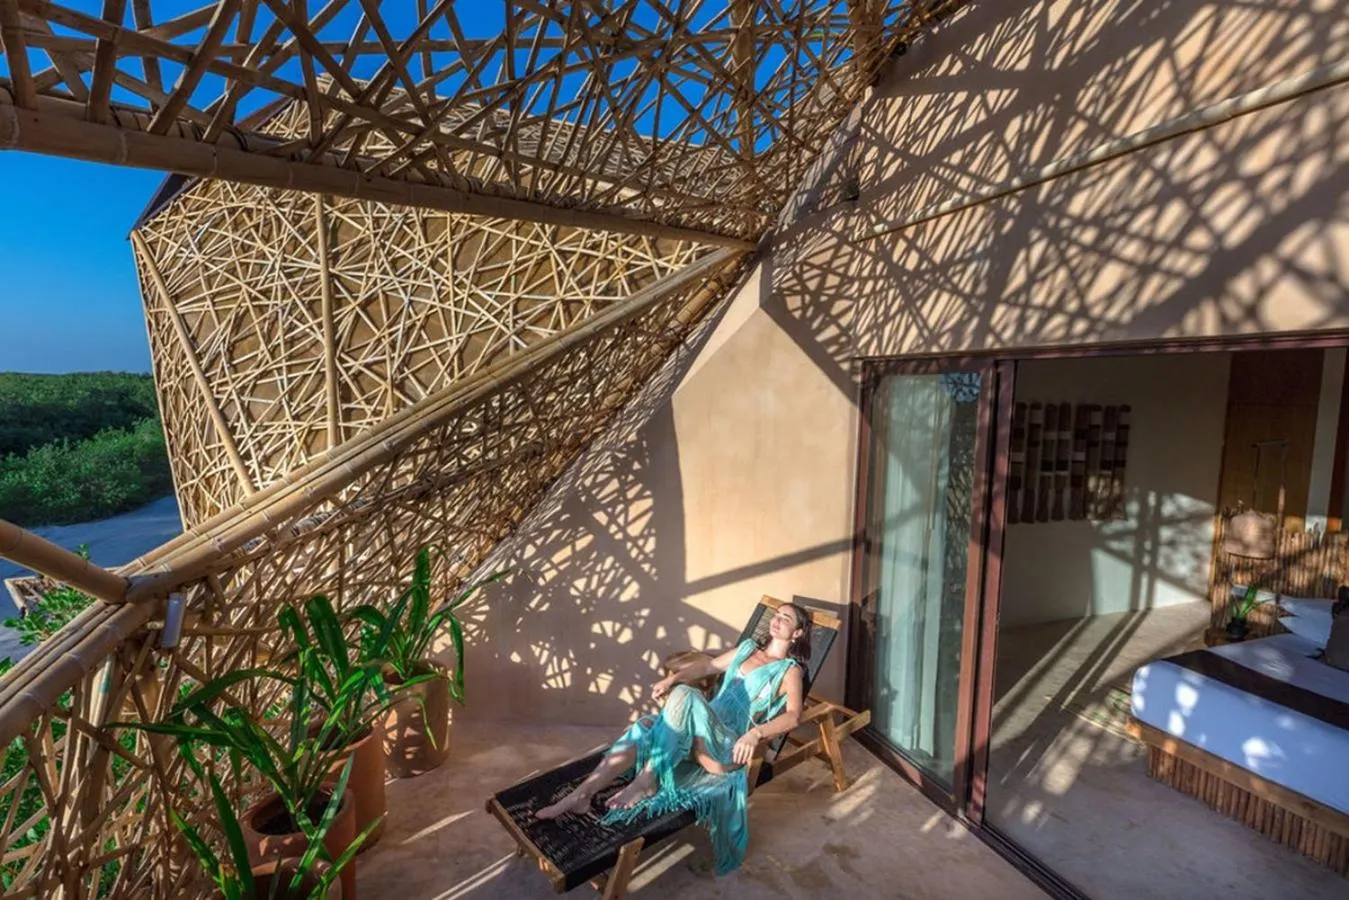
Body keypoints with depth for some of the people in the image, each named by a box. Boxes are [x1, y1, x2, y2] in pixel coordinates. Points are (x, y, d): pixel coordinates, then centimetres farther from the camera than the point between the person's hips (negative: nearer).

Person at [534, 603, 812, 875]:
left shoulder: (790, 670, 4)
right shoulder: (748, 648, 22)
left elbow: (793, 717, -11)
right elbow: (709, 665, 23)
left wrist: (755, 733, -29)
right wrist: (673, 678, 5)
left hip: (730, 745, -6)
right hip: (703, 731, 7)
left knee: (684, 695, -33)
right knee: (643, 727, -21)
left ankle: (647, 780, -25)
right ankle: (581, 794, -23)